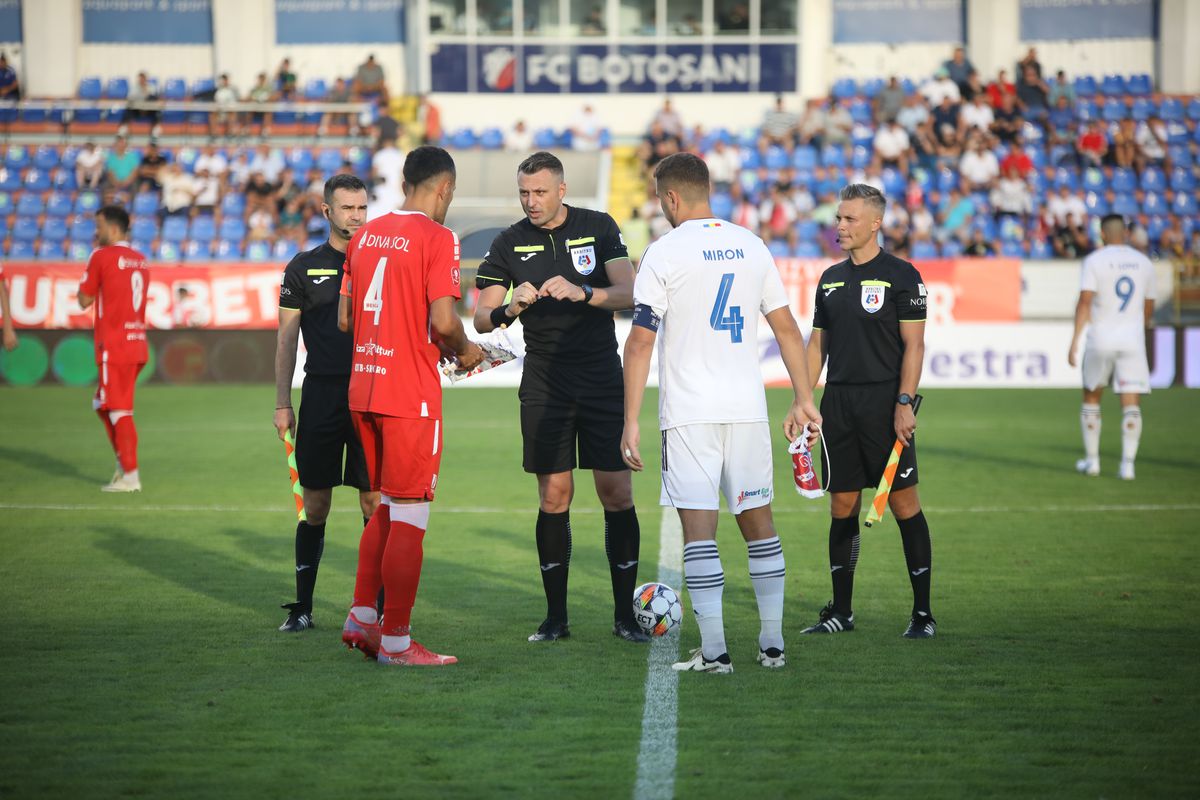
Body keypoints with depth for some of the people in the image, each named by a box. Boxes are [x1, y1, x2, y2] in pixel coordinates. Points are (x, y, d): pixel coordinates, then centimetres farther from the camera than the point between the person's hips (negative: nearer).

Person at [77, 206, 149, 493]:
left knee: (119, 409, -6)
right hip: (137, 342, 8)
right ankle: (123, 463, 18)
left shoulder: (102, 256, -8)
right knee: (103, 405, 19)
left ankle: (130, 475, -7)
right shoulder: (140, 260, 13)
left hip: (114, 346, -8)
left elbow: (84, 300, -2)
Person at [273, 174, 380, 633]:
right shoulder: (304, 267, 7)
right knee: (315, 505, 2)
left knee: (374, 502, -2)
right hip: (321, 392, 0)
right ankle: (302, 607, 9)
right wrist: (282, 403, 1)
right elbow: (286, 339, 7)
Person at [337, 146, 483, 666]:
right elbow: (443, 321, -19)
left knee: (385, 508, 21)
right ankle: (395, 641, 2)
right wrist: (464, 351, 1)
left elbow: (344, 318, 14)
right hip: (411, 395, -7)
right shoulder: (437, 238, -10)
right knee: (409, 519, -1)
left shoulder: (366, 235, 12)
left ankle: (361, 618, 19)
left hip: (362, 388, 7)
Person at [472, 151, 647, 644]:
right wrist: (510, 309, -20)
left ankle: (625, 615, 5)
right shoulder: (510, 243, 3)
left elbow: (629, 295, -8)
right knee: (554, 496, -2)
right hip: (544, 386, 1)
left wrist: (581, 292, -25)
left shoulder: (598, 228, 0)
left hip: (603, 381, -1)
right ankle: (556, 617, 6)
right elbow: (481, 318, 2)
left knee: (617, 494, -3)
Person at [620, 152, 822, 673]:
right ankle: (773, 643, 15)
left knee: (699, 528, -4)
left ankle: (714, 650, -7)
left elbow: (640, 342, -8)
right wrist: (804, 399, 18)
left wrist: (631, 423, -6)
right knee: (758, 521, 13)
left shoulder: (665, 252, -5)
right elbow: (786, 327, 12)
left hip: (690, 413, -5)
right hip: (748, 408, 5)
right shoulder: (751, 246, 9)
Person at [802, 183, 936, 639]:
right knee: (842, 506, 6)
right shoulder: (830, 279, 14)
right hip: (838, 402, 5)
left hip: (884, 402, -5)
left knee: (903, 503, -5)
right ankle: (841, 611, 13)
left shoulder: (901, 276, -3)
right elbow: (818, 345, 17)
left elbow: (914, 345, -7)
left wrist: (904, 404, -15)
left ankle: (923, 612, 1)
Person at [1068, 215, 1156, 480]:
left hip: (1101, 338, -2)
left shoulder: (1094, 261, -4)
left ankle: (1092, 460, 18)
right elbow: (1149, 307, 14)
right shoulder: (1143, 263, 7)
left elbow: (1085, 301, -14)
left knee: (1091, 399, 16)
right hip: (1133, 339, 2)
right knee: (1131, 405, 0)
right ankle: (1127, 464, -10)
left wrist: (1075, 339, -16)